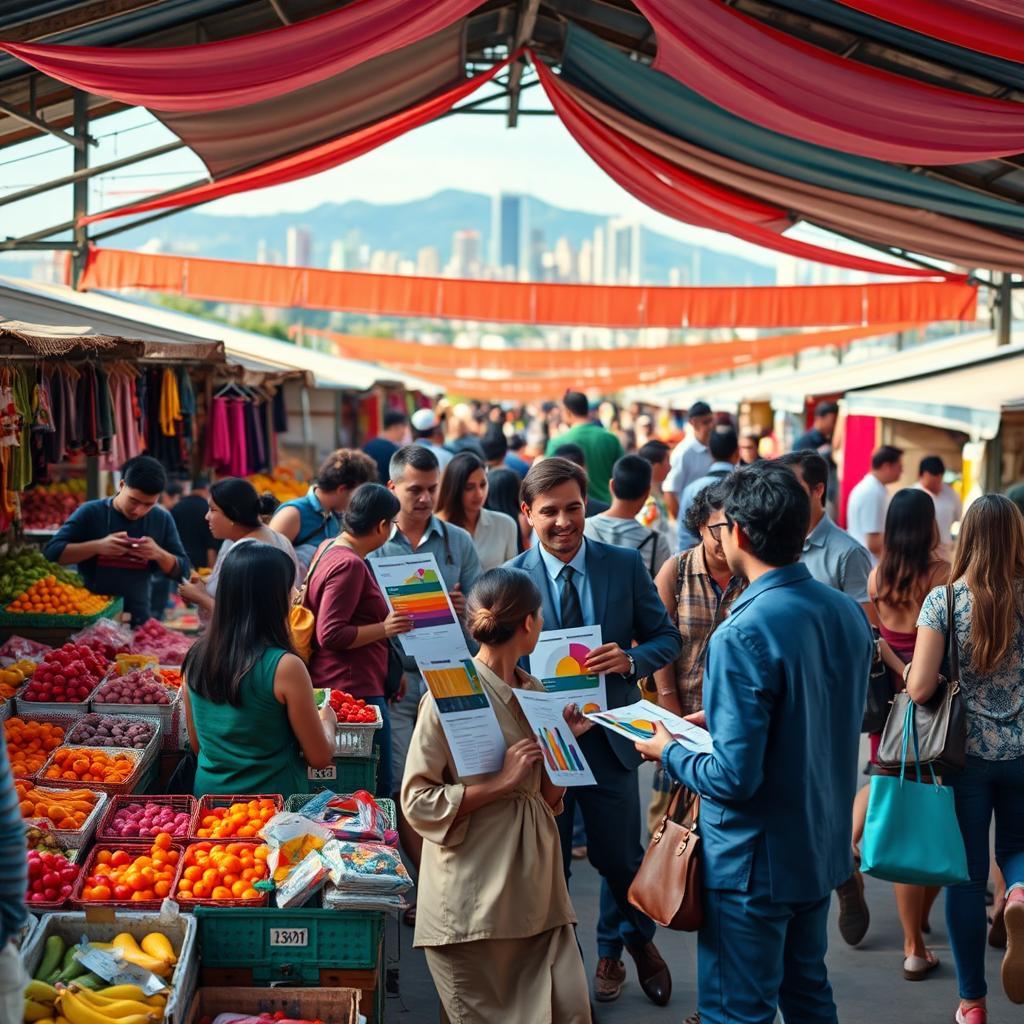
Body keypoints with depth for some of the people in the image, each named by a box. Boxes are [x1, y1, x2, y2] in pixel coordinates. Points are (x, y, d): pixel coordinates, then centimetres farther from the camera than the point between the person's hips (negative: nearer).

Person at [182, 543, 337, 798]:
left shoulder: (196, 658, -4)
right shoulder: (284, 667, -19)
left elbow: (197, 745, 9)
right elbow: (320, 757, -9)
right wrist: (328, 722, 10)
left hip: (209, 793, 5)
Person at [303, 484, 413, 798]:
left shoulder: (327, 548, 12)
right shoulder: (349, 565, -18)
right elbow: (330, 635, -22)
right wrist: (384, 629, -20)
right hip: (356, 690, -11)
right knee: (377, 790, -5)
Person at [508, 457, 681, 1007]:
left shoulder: (626, 565, -3)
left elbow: (666, 638, 2)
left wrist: (629, 659, -19)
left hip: (609, 738, 1)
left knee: (620, 858, 13)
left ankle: (632, 941, 43)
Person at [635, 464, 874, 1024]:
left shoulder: (742, 634, -26)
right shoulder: (847, 613, -1)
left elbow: (735, 777, -26)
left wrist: (668, 752, -8)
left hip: (754, 862, -8)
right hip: (823, 847, 8)